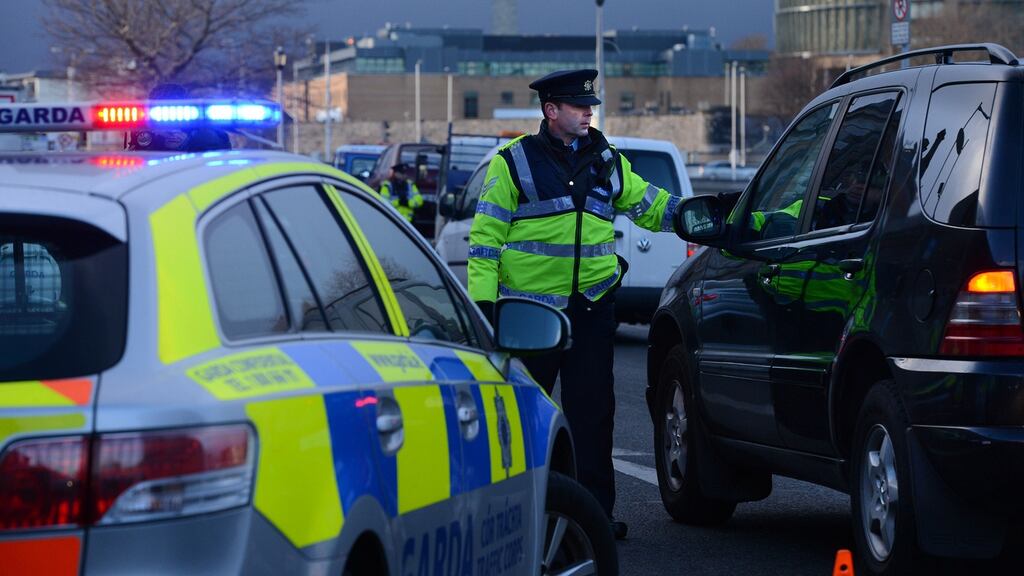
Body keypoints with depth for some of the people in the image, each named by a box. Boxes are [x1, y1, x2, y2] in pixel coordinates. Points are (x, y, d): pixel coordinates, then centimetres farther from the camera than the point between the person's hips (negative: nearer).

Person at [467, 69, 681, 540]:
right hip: (529, 304, -3)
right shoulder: (514, 163, -1)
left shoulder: (608, 162, 12)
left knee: (592, 412, 1)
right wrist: (482, 298, -8)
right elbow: (486, 235, -2)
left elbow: (654, 208, 20)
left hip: (591, 305, 3)